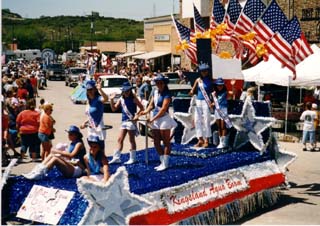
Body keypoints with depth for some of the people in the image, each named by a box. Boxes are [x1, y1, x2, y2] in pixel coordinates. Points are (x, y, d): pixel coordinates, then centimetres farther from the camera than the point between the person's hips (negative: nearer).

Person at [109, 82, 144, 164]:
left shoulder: (133, 99, -7)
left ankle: (132, 158, 9)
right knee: (120, 139, 7)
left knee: (132, 140, 1)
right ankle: (116, 158, 12)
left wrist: (137, 115, -19)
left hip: (131, 121, -6)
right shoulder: (121, 99, 9)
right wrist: (111, 100, 0)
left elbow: (142, 108, -8)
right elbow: (114, 109, 11)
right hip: (124, 121, 6)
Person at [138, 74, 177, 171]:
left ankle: (165, 164, 5)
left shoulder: (167, 94, -12)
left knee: (166, 142, 1)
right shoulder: (155, 92, 10)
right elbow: (151, 105, 10)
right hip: (155, 120, 8)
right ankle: (163, 162, 22)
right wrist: (146, 111, -10)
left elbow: (163, 109, -19)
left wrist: (153, 118, -22)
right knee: (156, 142, 11)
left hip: (164, 119, -8)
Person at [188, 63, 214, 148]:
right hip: (198, 102, 5)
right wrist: (191, 92, -14)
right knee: (197, 120, 4)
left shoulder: (210, 81, -1)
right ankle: (200, 139, 14)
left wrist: (212, 102, -15)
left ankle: (206, 140, 4)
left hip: (206, 102, -5)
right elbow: (193, 91, 9)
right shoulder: (198, 80, 9)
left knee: (206, 121, -4)